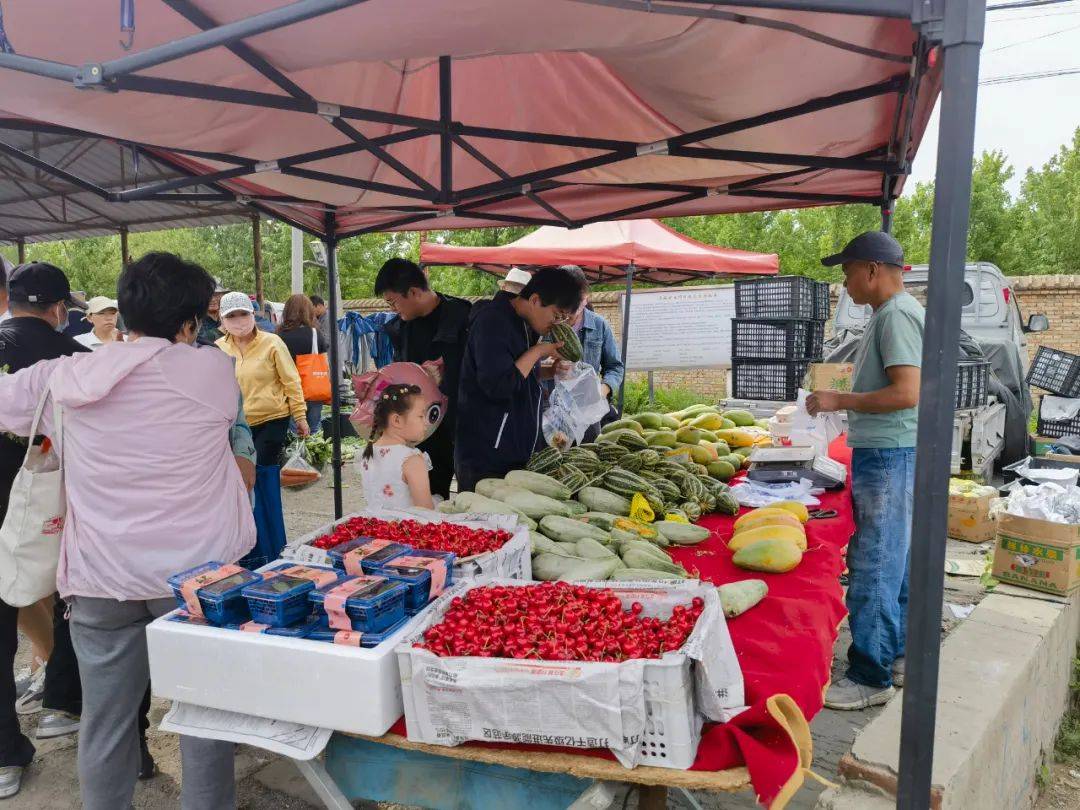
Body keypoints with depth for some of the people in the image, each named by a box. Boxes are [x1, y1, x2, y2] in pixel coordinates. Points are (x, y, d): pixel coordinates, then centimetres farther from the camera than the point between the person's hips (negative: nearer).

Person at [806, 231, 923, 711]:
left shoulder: (896, 315, -16)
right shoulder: (893, 312, 15)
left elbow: (907, 393, -24)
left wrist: (840, 400, -17)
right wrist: (845, 402, 15)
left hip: (887, 455, -11)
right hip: (888, 454, 11)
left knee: (873, 567, -5)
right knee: (892, 560, 17)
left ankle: (870, 677, 4)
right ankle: (897, 655, 30)